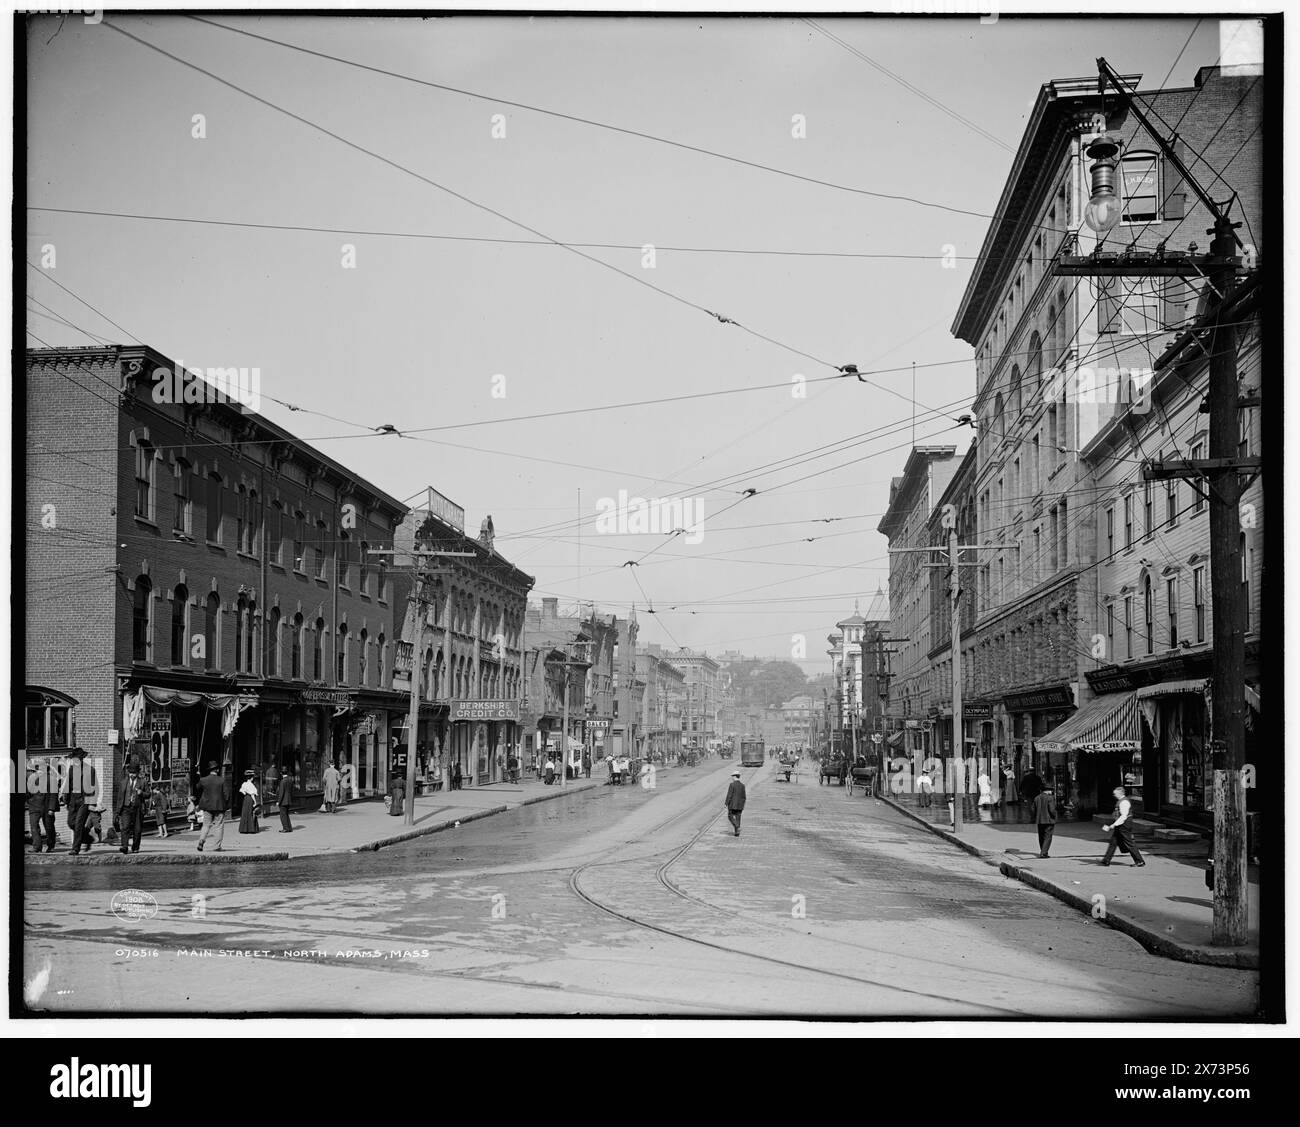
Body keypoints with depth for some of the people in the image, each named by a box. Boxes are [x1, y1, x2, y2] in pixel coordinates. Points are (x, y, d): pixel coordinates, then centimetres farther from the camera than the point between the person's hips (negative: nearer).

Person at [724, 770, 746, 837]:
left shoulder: (732, 785, -13)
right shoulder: (742, 785, 3)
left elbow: (729, 795, -15)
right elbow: (744, 797, 7)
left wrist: (726, 803, -8)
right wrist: (743, 805, 17)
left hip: (732, 804, -5)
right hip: (740, 805, 5)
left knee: (730, 816, 8)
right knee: (737, 817, 10)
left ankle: (737, 827, -13)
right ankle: (737, 833, 9)